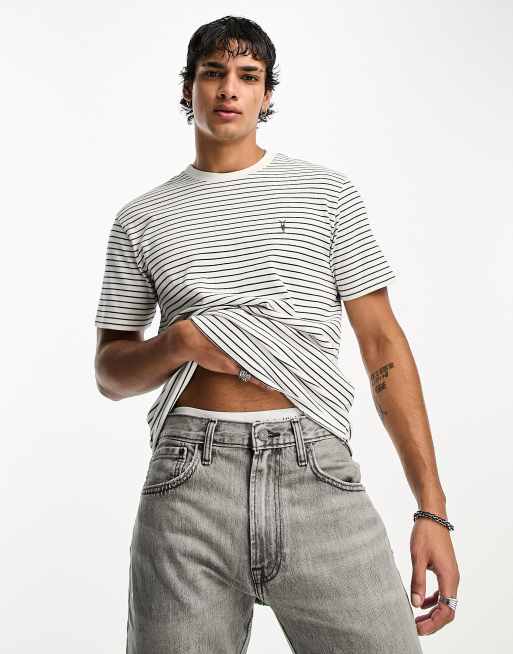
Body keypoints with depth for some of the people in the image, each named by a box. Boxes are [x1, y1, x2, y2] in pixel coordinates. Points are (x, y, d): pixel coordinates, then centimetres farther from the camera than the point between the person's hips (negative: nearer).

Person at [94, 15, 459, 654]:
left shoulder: (327, 192, 10)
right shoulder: (141, 219, 13)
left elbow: (382, 343, 6)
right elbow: (109, 371, 15)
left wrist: (432, 508, 0)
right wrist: (177, 344, -8)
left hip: (320, 479, 0)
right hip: (188, 486, 1)